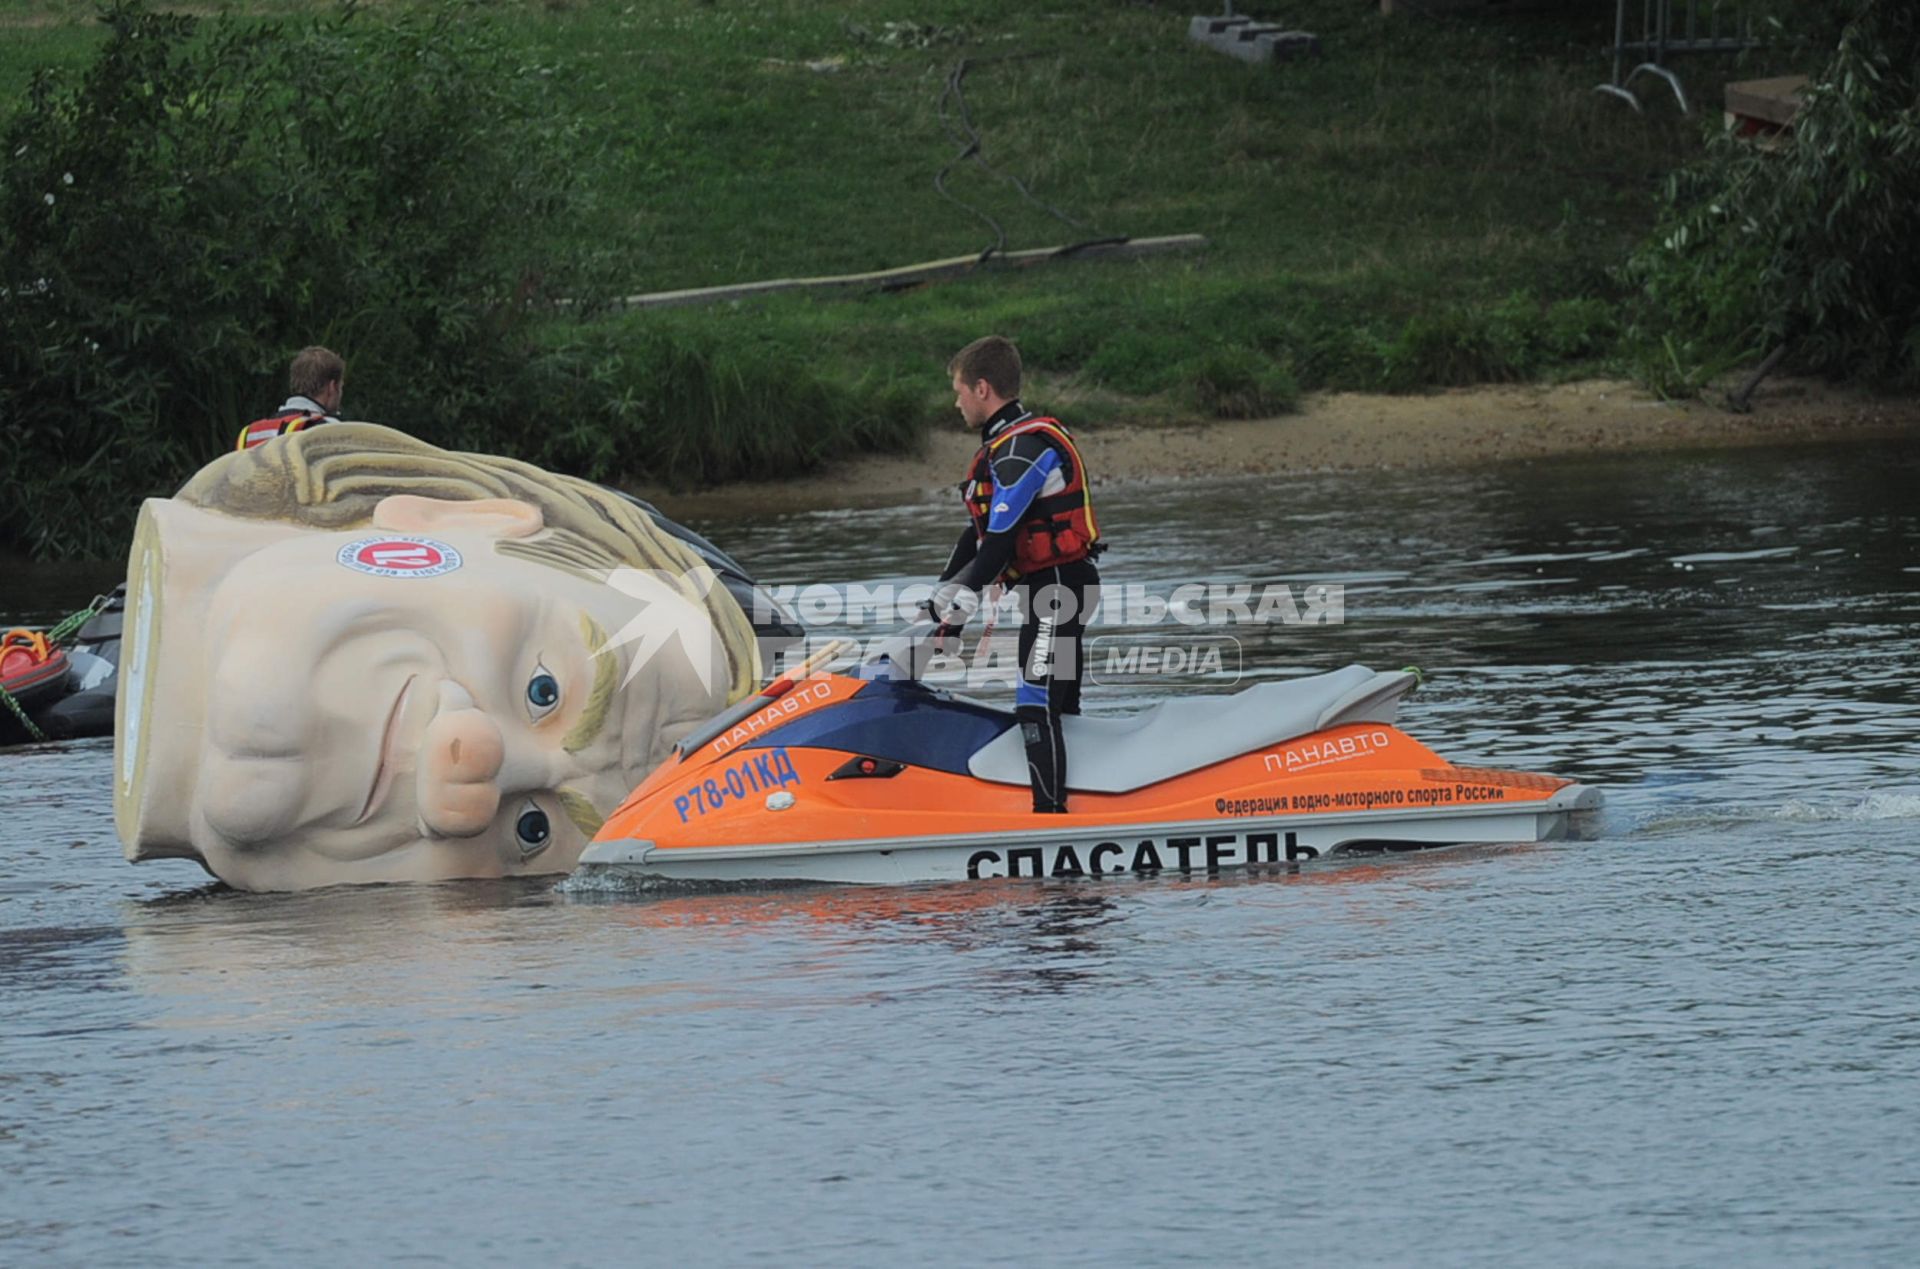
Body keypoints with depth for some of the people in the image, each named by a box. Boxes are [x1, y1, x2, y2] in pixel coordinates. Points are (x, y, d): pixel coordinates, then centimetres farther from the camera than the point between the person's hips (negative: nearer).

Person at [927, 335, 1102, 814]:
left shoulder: (1024, 448, -17)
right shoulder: (1006, 444, 17)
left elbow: (1000, 538, -22)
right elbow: (980, 529, 22)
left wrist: (963, 600, -20)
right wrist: (944, 590, 21)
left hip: (1057, 587, -11)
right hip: (1052, 588, 11)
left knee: (1036, 707, -16)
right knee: (1059, 708, 12)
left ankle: (1051, 812, -20)